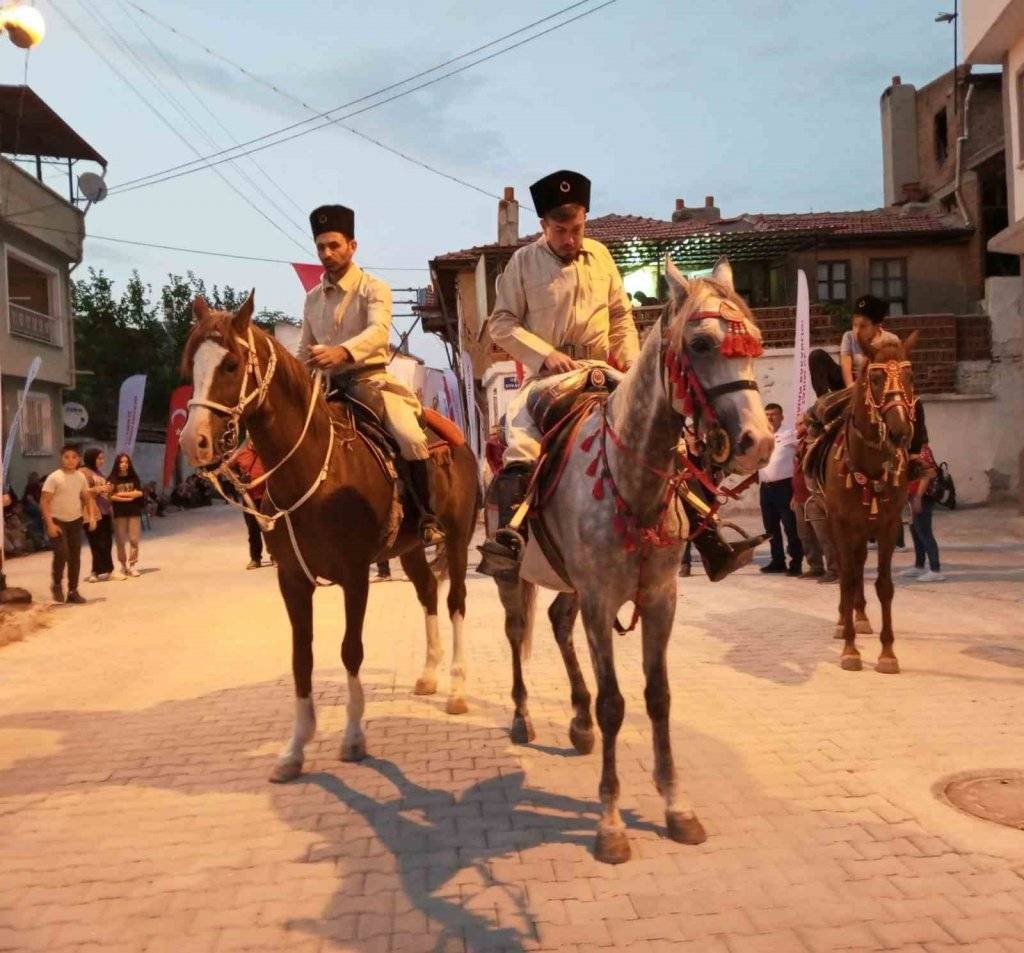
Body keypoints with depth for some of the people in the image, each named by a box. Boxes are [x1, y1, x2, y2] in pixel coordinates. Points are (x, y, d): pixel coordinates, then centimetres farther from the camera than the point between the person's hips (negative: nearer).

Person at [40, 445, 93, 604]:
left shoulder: (81, 477, 2)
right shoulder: (54, 477, -13)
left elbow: (86, 498, 14)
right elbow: (44, 501, -14)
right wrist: (50, 524, -20)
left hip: (75, 521, 5)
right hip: (57, 520, -5)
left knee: (75, 556, 5)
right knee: (62, 553, -17)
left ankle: (73, 591, 14)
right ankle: (57, 584, 9)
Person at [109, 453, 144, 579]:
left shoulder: (134, 477, 6)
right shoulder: (112, 479, 0)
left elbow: (139, 493, -5)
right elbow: (111, 496, -10)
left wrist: (121, 494, -9)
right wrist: (129, 496, -12)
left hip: (134, 512, 1)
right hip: (119, 513, -1)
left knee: (134, 539, 0)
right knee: (121, 540, 1)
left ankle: (132, 565, 7)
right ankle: (123, 566, 8)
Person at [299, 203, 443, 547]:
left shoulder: (374, 289, -5)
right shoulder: (312, 299, 11)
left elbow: (379, 331, -26)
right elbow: (305, 351, 19)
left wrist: (343, 351, -45)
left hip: (371, 381, -6)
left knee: (411, 439, -28)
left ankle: (427, 516, -11)